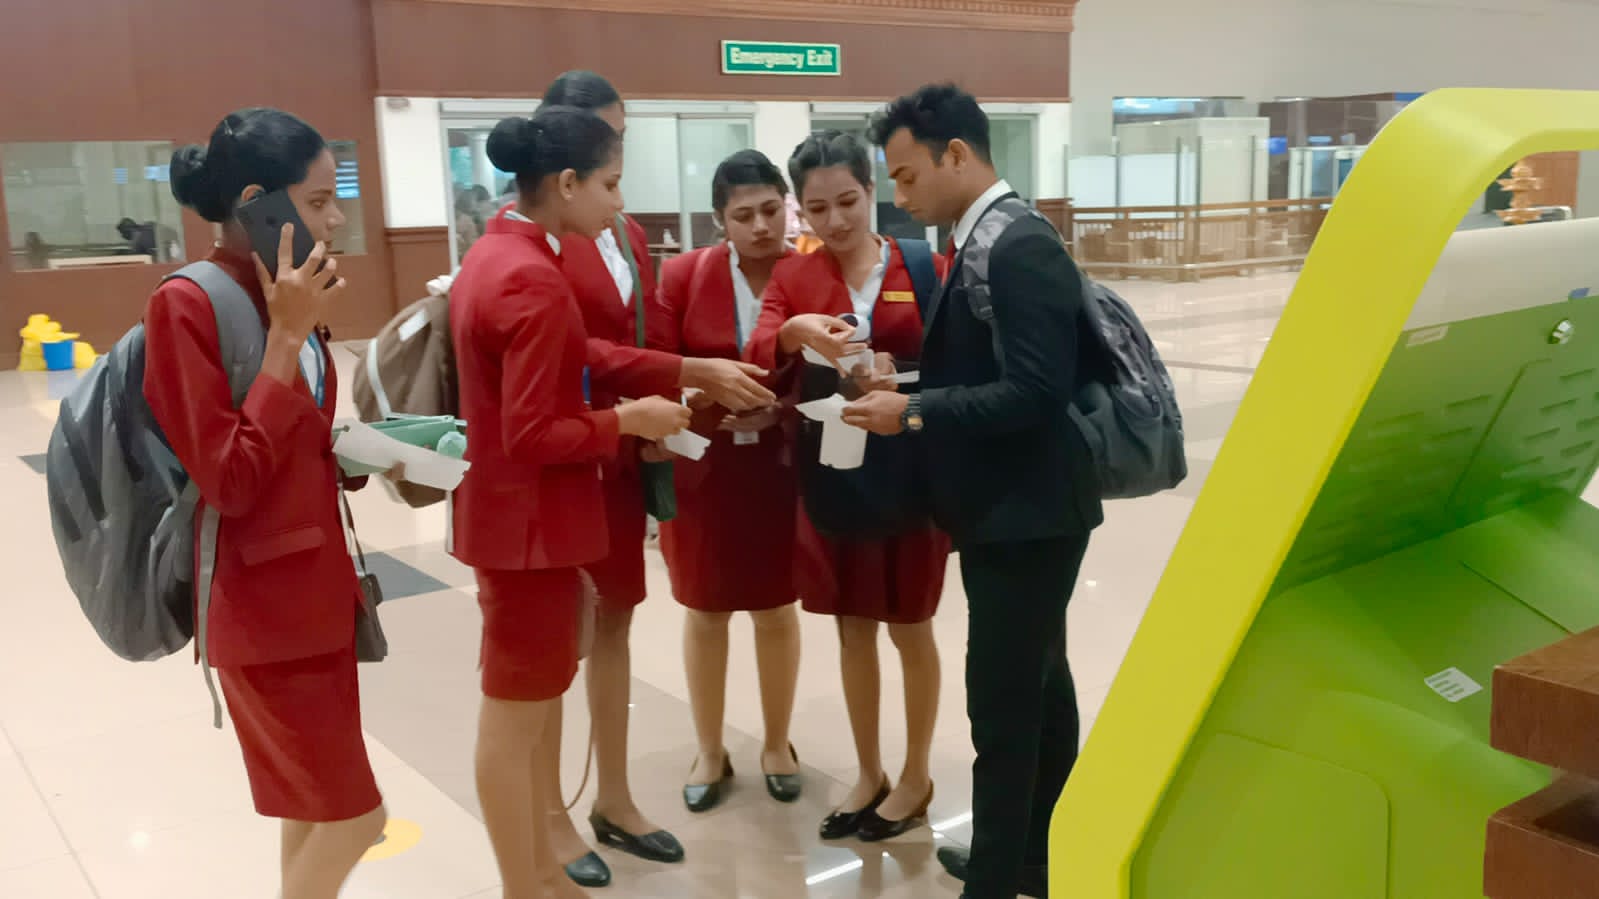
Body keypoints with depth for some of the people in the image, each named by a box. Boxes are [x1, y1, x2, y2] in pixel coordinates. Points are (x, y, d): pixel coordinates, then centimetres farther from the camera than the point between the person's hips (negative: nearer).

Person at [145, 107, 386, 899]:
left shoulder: (277, 295, 8)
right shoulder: (187, 305, -18)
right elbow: (229, 482, -23)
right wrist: (289, 338, -22)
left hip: (317, 584, 8)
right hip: (261, 601, -8)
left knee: (316, 807, 18)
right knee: (352, 814, 0)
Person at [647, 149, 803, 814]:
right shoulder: (682, 276, -5)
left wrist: (780, 407, -24)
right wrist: (711, 390, -23)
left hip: (782, 467, 0)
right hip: (702, 467, 0)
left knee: (777, 608, 14)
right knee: (705, 609, 13)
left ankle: (777, 744, 34)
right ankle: (710, 751, 31)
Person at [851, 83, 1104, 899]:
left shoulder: (1021, 248, -19)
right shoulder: (987, 246, 11)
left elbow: (1034, 391, -26)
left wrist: (913, 411, -21)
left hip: (1026, 515, -10)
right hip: (1013, 509, 10)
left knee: (1001, 703, -1)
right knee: (1038, 688, 19)